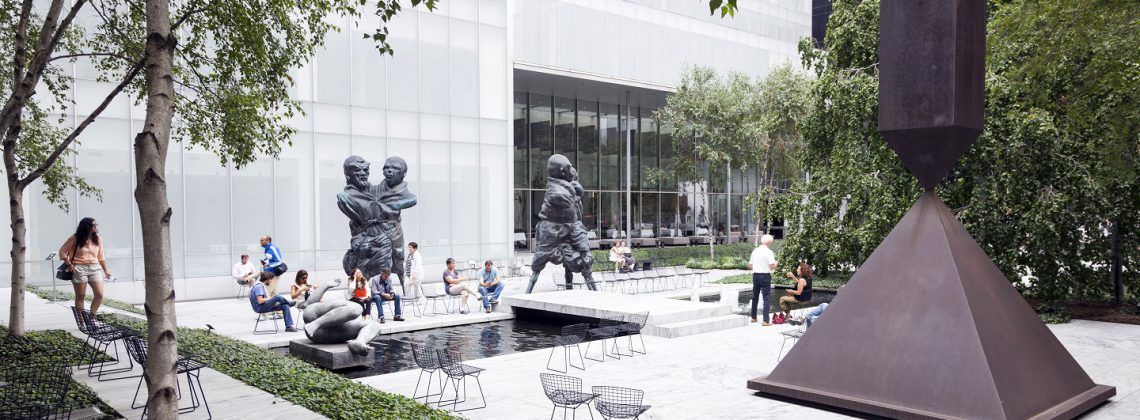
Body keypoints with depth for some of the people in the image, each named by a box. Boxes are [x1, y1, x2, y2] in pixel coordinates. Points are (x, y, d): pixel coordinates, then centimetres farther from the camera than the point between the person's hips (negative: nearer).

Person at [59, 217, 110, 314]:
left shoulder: (98, 239, 9)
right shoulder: (75, 238, -3)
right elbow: (62, 251, 3)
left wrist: (105, 271, 16)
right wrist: (69, 264, -7)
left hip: (95, 268, 3)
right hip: (79, 269, -3)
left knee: (99, 295, -7)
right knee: (80, 296, 2)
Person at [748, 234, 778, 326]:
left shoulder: (755, 251, 7)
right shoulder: (769, 252, -10)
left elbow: (750, 266, 10)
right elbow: (772, 266, -16)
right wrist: (776, 263, 4)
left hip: (755, 275, 6)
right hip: (765, 276, -6)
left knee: (755, 297, 18)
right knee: (766, 298, -2)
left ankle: (753, 317, 26)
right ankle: (766, 321, -6)